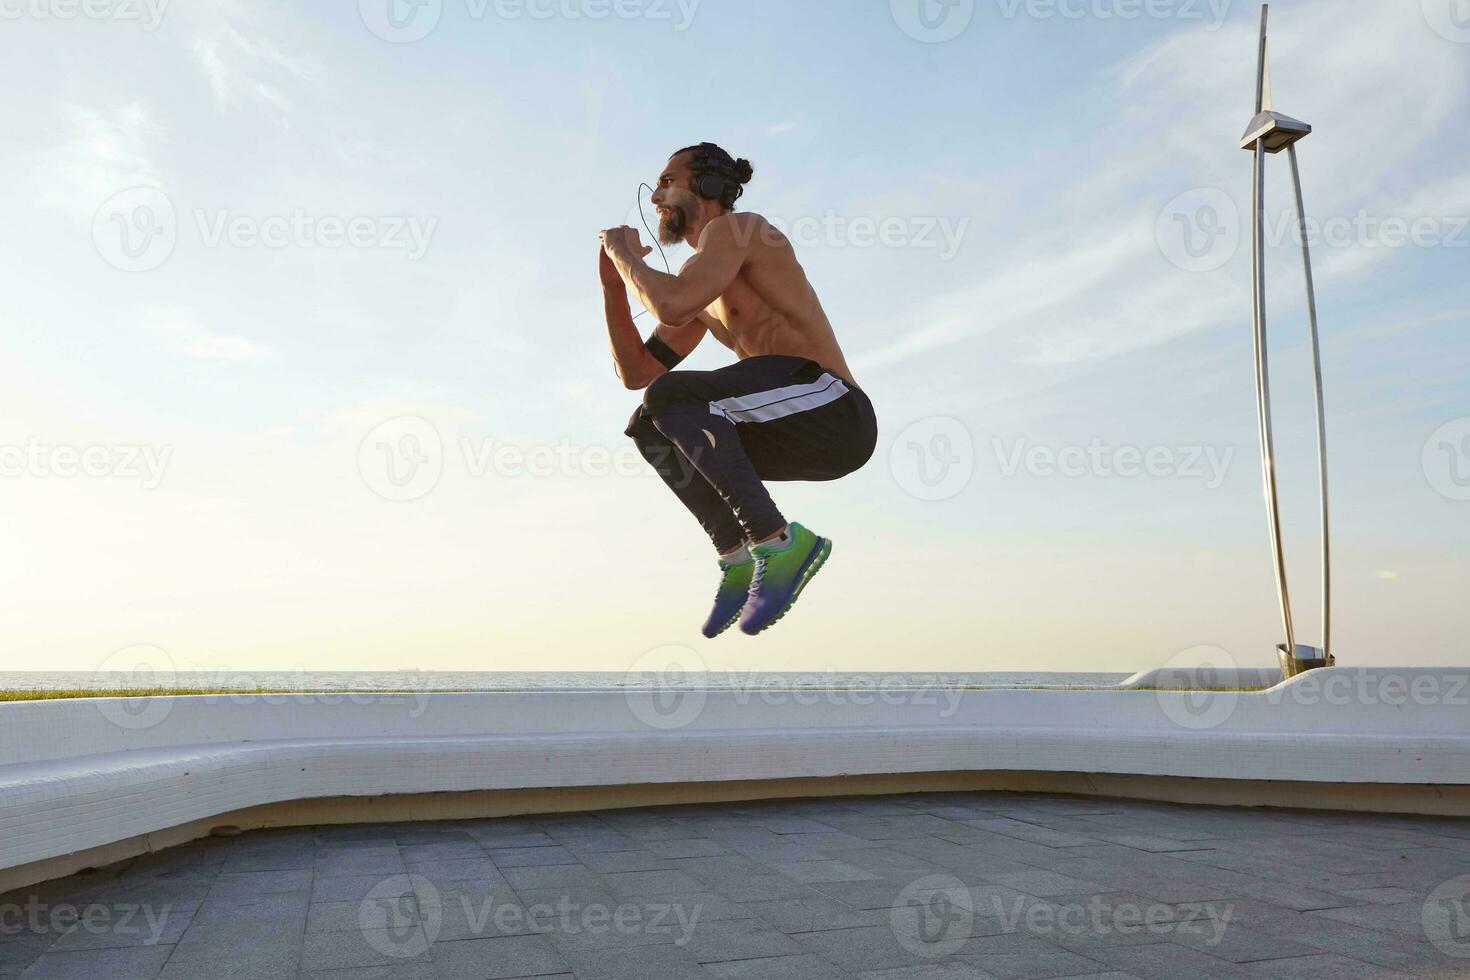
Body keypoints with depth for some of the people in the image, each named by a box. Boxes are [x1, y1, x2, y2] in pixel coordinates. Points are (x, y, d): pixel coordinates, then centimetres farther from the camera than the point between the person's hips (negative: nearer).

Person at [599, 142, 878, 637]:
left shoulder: (733, 226, -2)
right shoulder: (702, 285, 25)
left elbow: (670, 307, -20)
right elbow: (636, 372, 25)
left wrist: (624, 252, 0)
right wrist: (614, 283, 16)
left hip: (832, 411, -9)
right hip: (804, 437, 9)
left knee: (668, 397, -22)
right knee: (651, 427, 10)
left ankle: (777, 541, -20)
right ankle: (738, 557, -4)